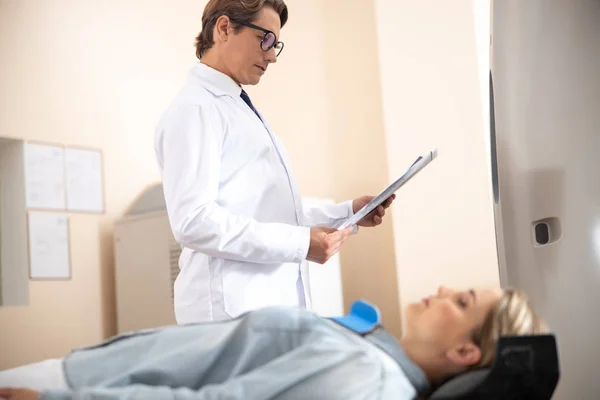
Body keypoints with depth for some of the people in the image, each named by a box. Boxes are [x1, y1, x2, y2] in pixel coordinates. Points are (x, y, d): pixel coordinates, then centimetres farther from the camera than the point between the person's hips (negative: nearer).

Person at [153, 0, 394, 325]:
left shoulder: (240, 109, 19)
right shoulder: (194, 108, -9)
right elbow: (192, 221, -21)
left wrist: (348, 212, 12)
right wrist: (300, 243, -21)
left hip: (276, 303, 9)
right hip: (233, 309, -9)